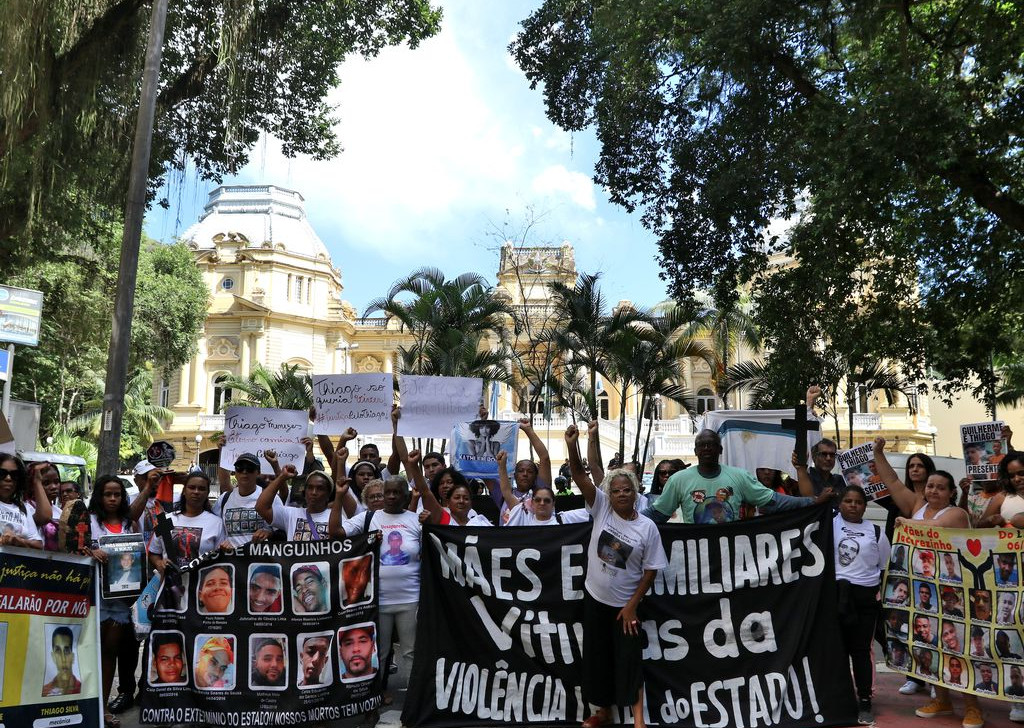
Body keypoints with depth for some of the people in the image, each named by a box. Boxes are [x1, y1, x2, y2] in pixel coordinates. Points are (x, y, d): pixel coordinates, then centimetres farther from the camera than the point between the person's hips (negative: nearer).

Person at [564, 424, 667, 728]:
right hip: (594, 597, 3)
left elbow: (651, 570, -7)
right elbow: (580, 476, -19)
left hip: (625, 603, -3)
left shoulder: (647, 527, -12)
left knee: (629, 658, 2)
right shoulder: (601, 508, -8)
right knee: (597, 655, 13)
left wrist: (632, 605, -11)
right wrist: (572, 445, -36)